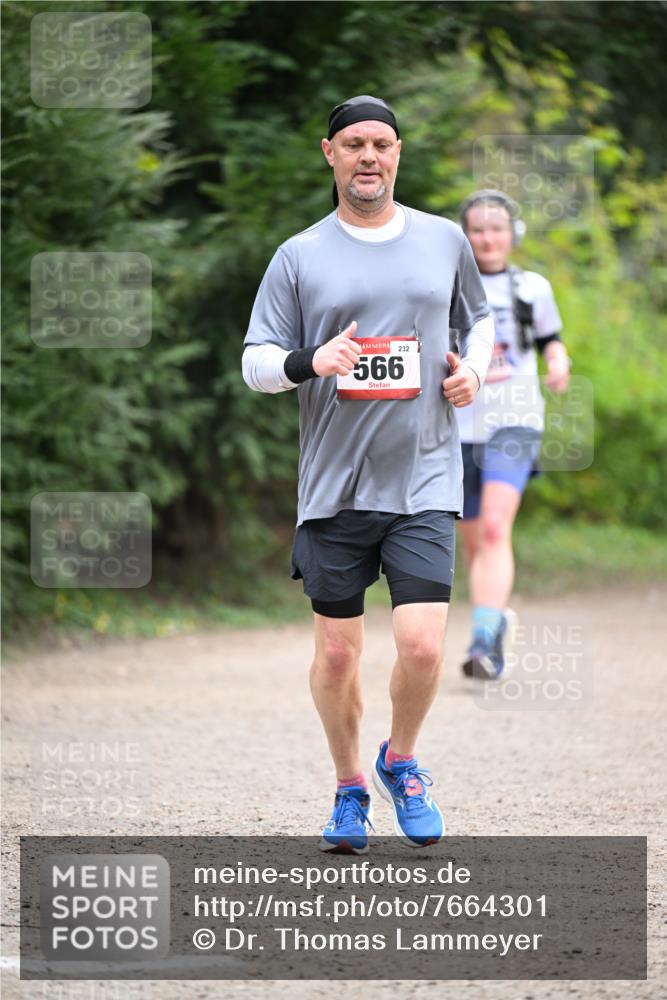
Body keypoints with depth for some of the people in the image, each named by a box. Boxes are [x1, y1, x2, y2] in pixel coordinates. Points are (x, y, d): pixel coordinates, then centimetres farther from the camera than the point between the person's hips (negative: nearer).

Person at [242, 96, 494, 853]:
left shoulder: (444, 241, 9)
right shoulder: (299, 257, 3)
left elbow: (478, 320, 25)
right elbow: (255, 363, 3)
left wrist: (473, 369, 4)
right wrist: (310, 361, -18)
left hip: (424, 484, 0)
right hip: (333, 486, 0)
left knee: (422, 646, -12)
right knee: (336, 653, 4)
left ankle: (400, 762, 16)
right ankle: (349, 787, 27)